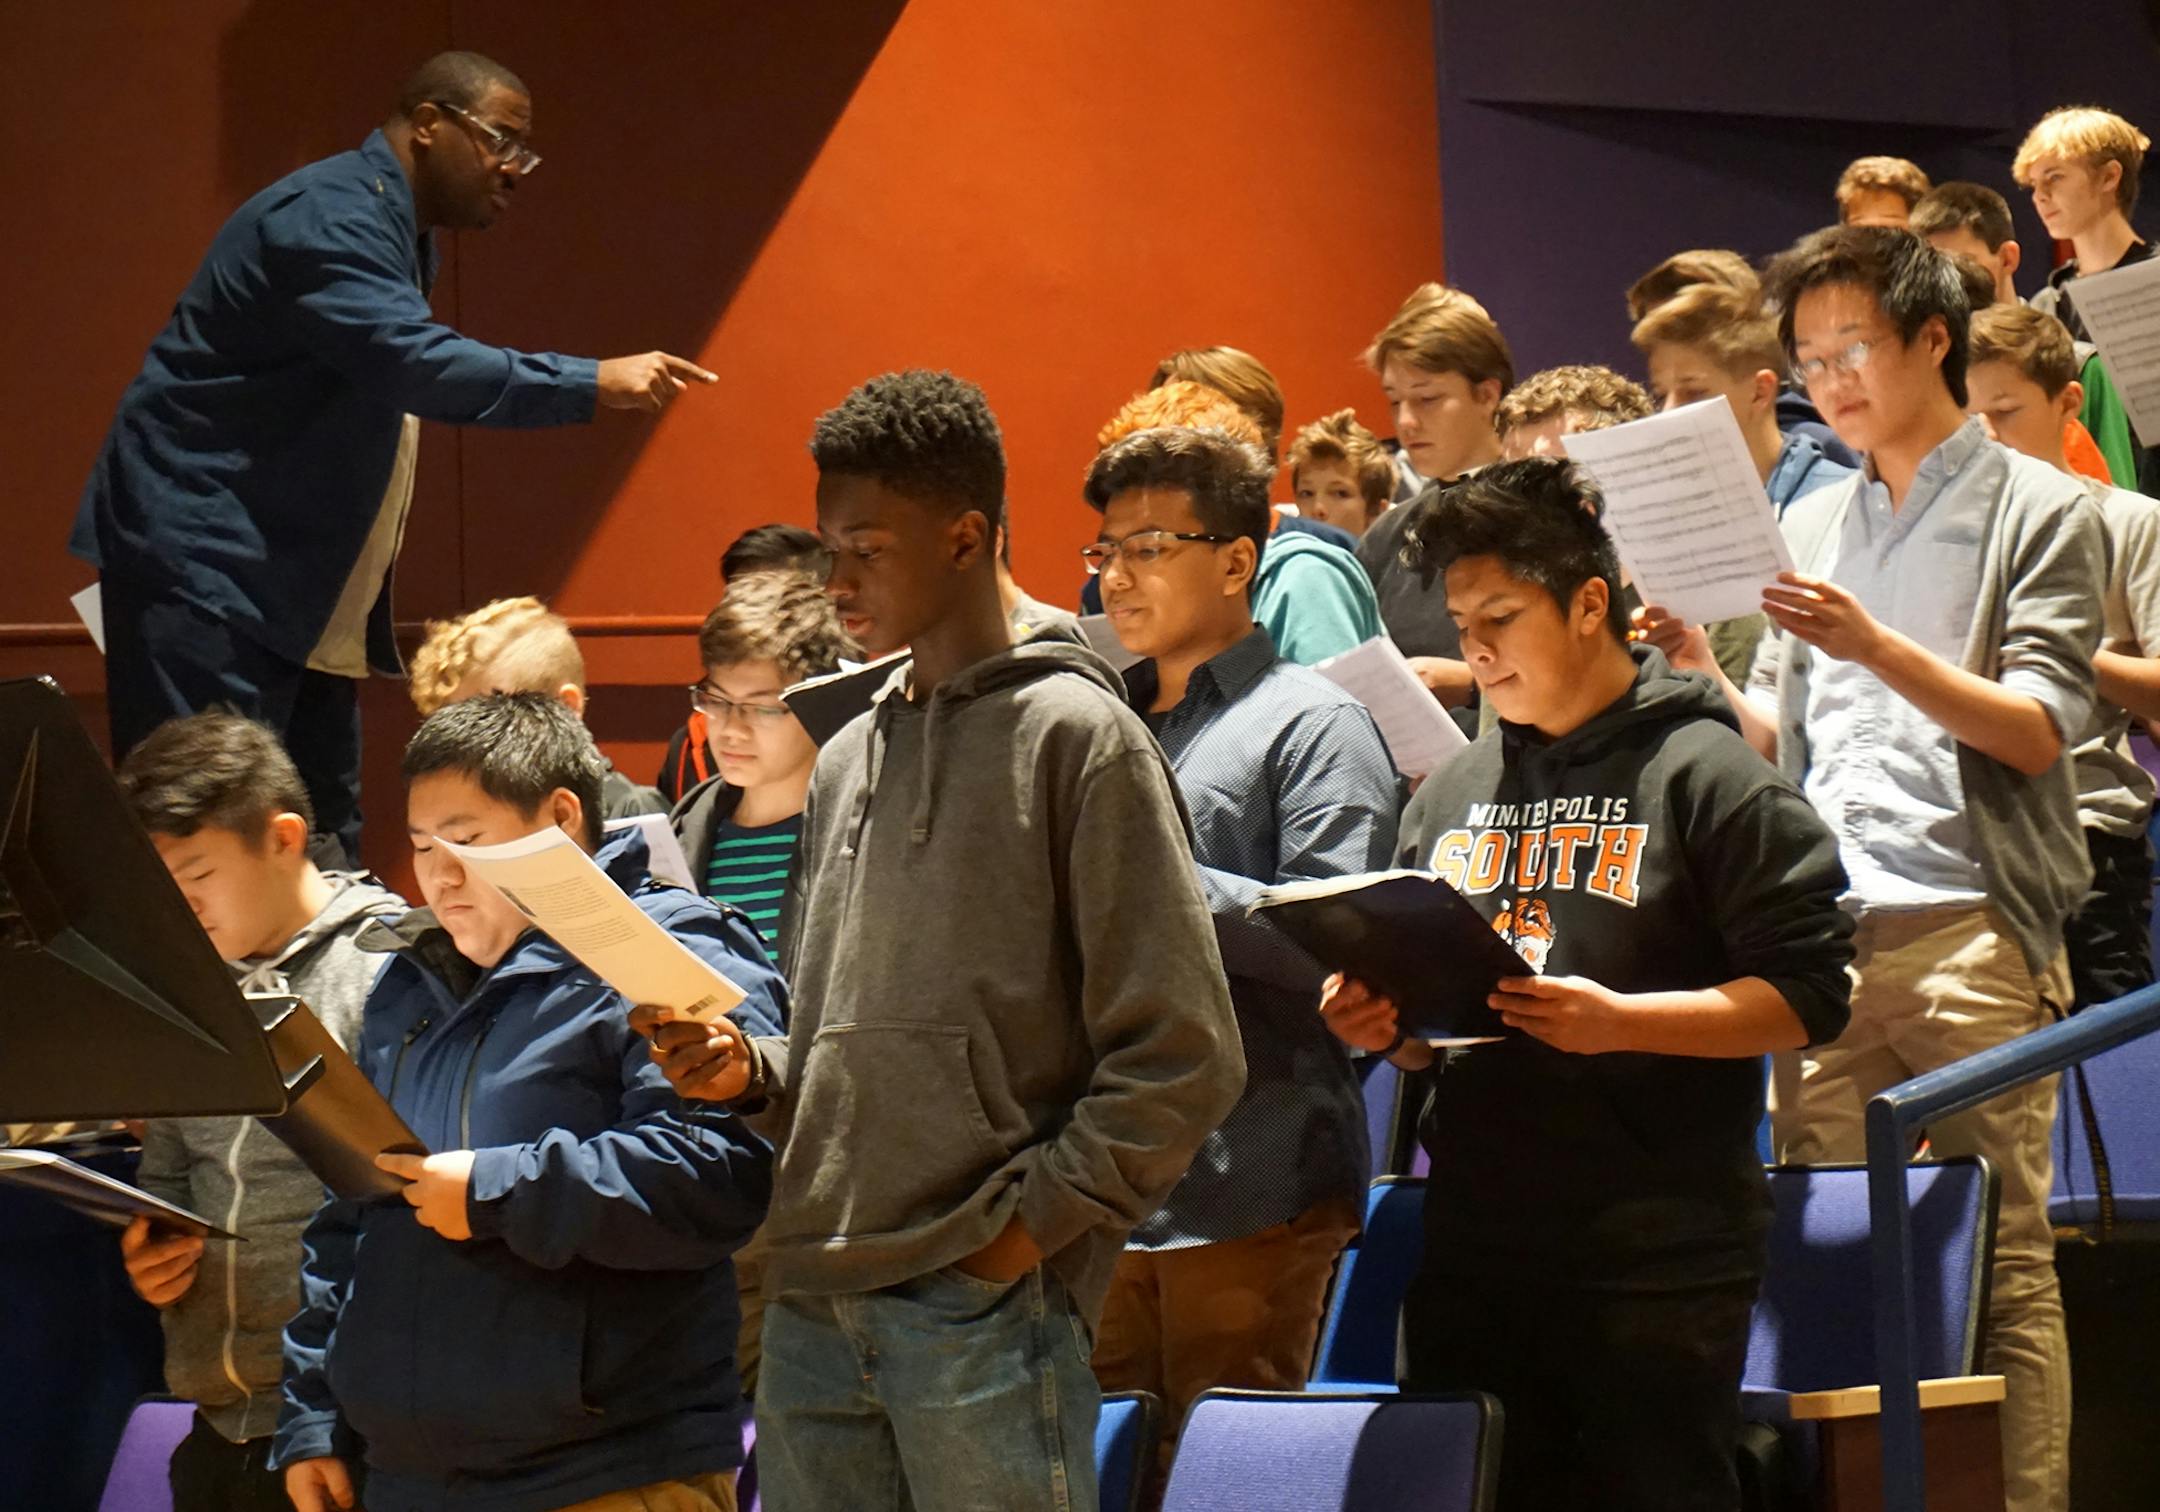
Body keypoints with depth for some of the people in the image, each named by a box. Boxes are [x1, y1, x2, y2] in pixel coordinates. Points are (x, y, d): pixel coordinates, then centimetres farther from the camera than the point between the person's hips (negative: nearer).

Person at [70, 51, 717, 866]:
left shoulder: (392, 230, 17)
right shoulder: (329, 215, -14)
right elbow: (416, 364, -29)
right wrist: (594, 383, -32)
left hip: (303, 598, 10)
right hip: (205, 565, -10)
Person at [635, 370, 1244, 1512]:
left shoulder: (1074, 738, -2)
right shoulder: (847, 760, 18)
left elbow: (1182, 1056, -7)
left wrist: (1035, 1219, -11)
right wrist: (752, 1072, 6)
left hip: (987, 1303, -7)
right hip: (813, 1310, 7)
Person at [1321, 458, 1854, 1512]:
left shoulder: (1701, 772, -4)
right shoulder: (1451, 795, 16)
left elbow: (1808, 996, -11)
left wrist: (1620, 1021, -22)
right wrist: (1384, 1027, 1)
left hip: (1657, 1259, -6)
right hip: (1474, 1247, 6)